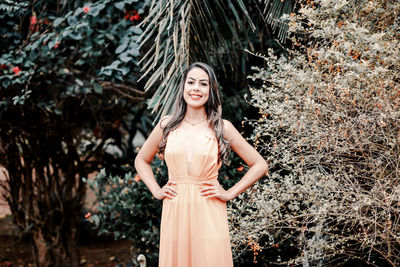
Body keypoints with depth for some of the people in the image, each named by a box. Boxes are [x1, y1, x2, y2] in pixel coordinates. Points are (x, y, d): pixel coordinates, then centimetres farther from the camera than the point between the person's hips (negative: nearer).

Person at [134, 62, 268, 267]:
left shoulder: (222, 128, 1)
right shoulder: (167, 125, 7)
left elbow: (260, 165, 5)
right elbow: (141, 160, 21)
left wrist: (229, 194, -2)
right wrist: (156, 191, 8)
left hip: (208, 213, -2)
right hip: (174, 212, 2)